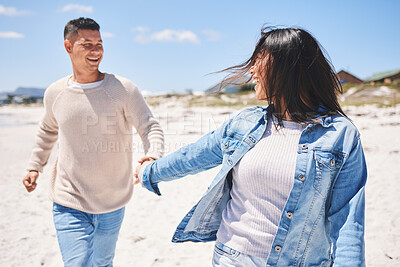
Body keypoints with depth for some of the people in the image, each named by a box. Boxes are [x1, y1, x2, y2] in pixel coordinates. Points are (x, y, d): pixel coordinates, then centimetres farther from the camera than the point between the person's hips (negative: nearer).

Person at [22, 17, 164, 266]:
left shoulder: (124, 89, -10)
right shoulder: (55, 93, 0)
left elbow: (150, 127, -10)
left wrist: (153, 156, -30)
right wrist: (35, 166, 16)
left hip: (112, 203, 0)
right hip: (69, 204, 1)